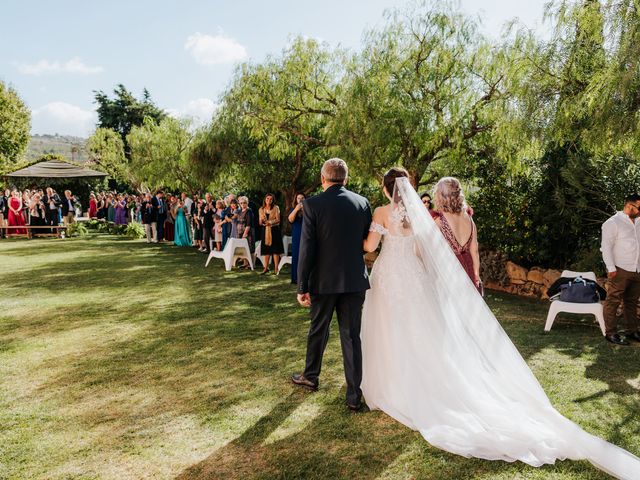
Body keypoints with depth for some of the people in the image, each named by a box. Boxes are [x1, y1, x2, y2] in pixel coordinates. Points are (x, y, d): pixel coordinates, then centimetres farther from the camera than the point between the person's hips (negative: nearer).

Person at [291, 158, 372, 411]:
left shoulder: (313, 204, -10)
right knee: (351, 335, 9)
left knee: (318, 330, 18)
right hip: (355, 279, 2)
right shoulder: (363, 203, 0)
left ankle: (310, 376, 38)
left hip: (324, 281, -2)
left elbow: (306, 248, -12)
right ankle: (354, 396, 12)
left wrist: (302, 286, -7)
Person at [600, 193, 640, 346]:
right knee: (613, 301, -5)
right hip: (620, 270, -7)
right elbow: (606, 246, -11)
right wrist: (611, 268, -17)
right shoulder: (613, 223, -6)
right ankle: (610, 333, 0)